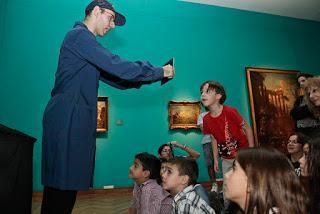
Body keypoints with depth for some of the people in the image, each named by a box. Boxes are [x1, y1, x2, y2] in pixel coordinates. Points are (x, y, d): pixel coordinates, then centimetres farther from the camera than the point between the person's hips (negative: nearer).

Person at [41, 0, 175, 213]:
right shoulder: (79, 35, -6)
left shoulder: (84, 40, 25)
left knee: (69, 183, 11)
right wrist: (159, 71, -7)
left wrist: (151, 77, 13)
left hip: (76, 121, 9)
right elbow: (117, 66, -17)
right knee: (62, 184, -4)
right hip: (66, 119, -9)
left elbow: (116, 79, 21)